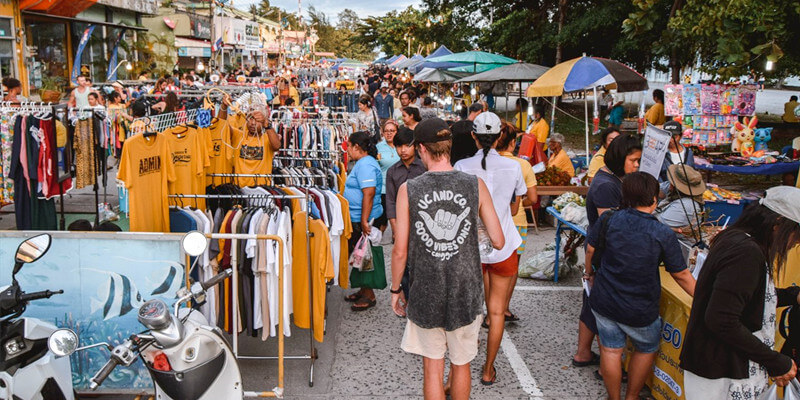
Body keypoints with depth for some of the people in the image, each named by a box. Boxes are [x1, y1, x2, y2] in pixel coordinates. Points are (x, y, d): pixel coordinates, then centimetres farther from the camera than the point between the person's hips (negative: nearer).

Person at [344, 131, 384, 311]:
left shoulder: (365, 165, -18)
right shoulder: (363, 163, 16)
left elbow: (369, 194, -25)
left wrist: (364, 221, -27)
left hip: (362, 220, -10)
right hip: (358, 219, 10)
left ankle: (369, 296, 9)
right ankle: (364, 291, 28)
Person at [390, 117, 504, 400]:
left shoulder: (408, 190, -10)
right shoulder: (476, 185, -8)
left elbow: (400, 251, -8)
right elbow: (498, 242, -6)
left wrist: (396, 289, 7)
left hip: (425, 292, -1)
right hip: (465, 292, 1)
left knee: (432, 367, 14)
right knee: (461, 364, 21)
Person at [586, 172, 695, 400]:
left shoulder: (609, 221, -11)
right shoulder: (663, 235, -15)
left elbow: (590, 248, 2)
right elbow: (681, 276, -8)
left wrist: (589, 273, 21)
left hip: (604, 303, 2)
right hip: (640, 312, -2)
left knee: (611, 350, 17)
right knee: (647, 349, 25)